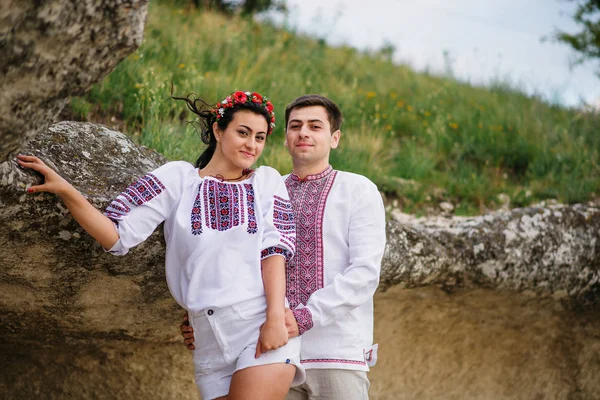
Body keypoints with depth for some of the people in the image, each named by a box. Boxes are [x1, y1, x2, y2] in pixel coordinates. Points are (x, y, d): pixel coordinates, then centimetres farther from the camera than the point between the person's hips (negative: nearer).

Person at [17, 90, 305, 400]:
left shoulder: (267, 181, 10)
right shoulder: (178, 178, 8)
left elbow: (273, 250, -1)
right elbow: (118, 235, 2)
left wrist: (276, 318, -14)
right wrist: (65, 191, -10)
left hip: (263, 326, -2)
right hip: (210, 339, 2)